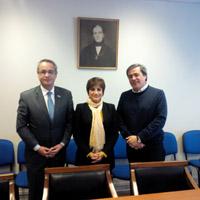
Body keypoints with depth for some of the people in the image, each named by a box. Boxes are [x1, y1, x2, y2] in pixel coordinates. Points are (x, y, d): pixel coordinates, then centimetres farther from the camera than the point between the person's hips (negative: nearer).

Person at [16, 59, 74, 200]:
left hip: (59, 153, 2)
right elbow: (21, 126, -6)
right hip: (36, 154, -1)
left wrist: (62, 143, -8)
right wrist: (37, 147, -12)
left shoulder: (66, 95, -1)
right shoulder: (26, 96, -7)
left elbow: (70, 122, 3)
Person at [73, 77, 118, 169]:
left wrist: (104, 152, -7)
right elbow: (76, 134, -1)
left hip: (106, 157, 1)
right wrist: (88, 153, -9)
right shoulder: (80, 108, 1)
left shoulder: (110, 108, 5)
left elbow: (115, 133, 3)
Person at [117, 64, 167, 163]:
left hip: (154, 148, -3)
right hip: (132, 148, 3)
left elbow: (160, 119, -11)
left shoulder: (158, 94, -3)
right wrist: (129, 138, -8)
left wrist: (139, 138, -14)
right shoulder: (124, 96, 8)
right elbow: (119, 119, 6)